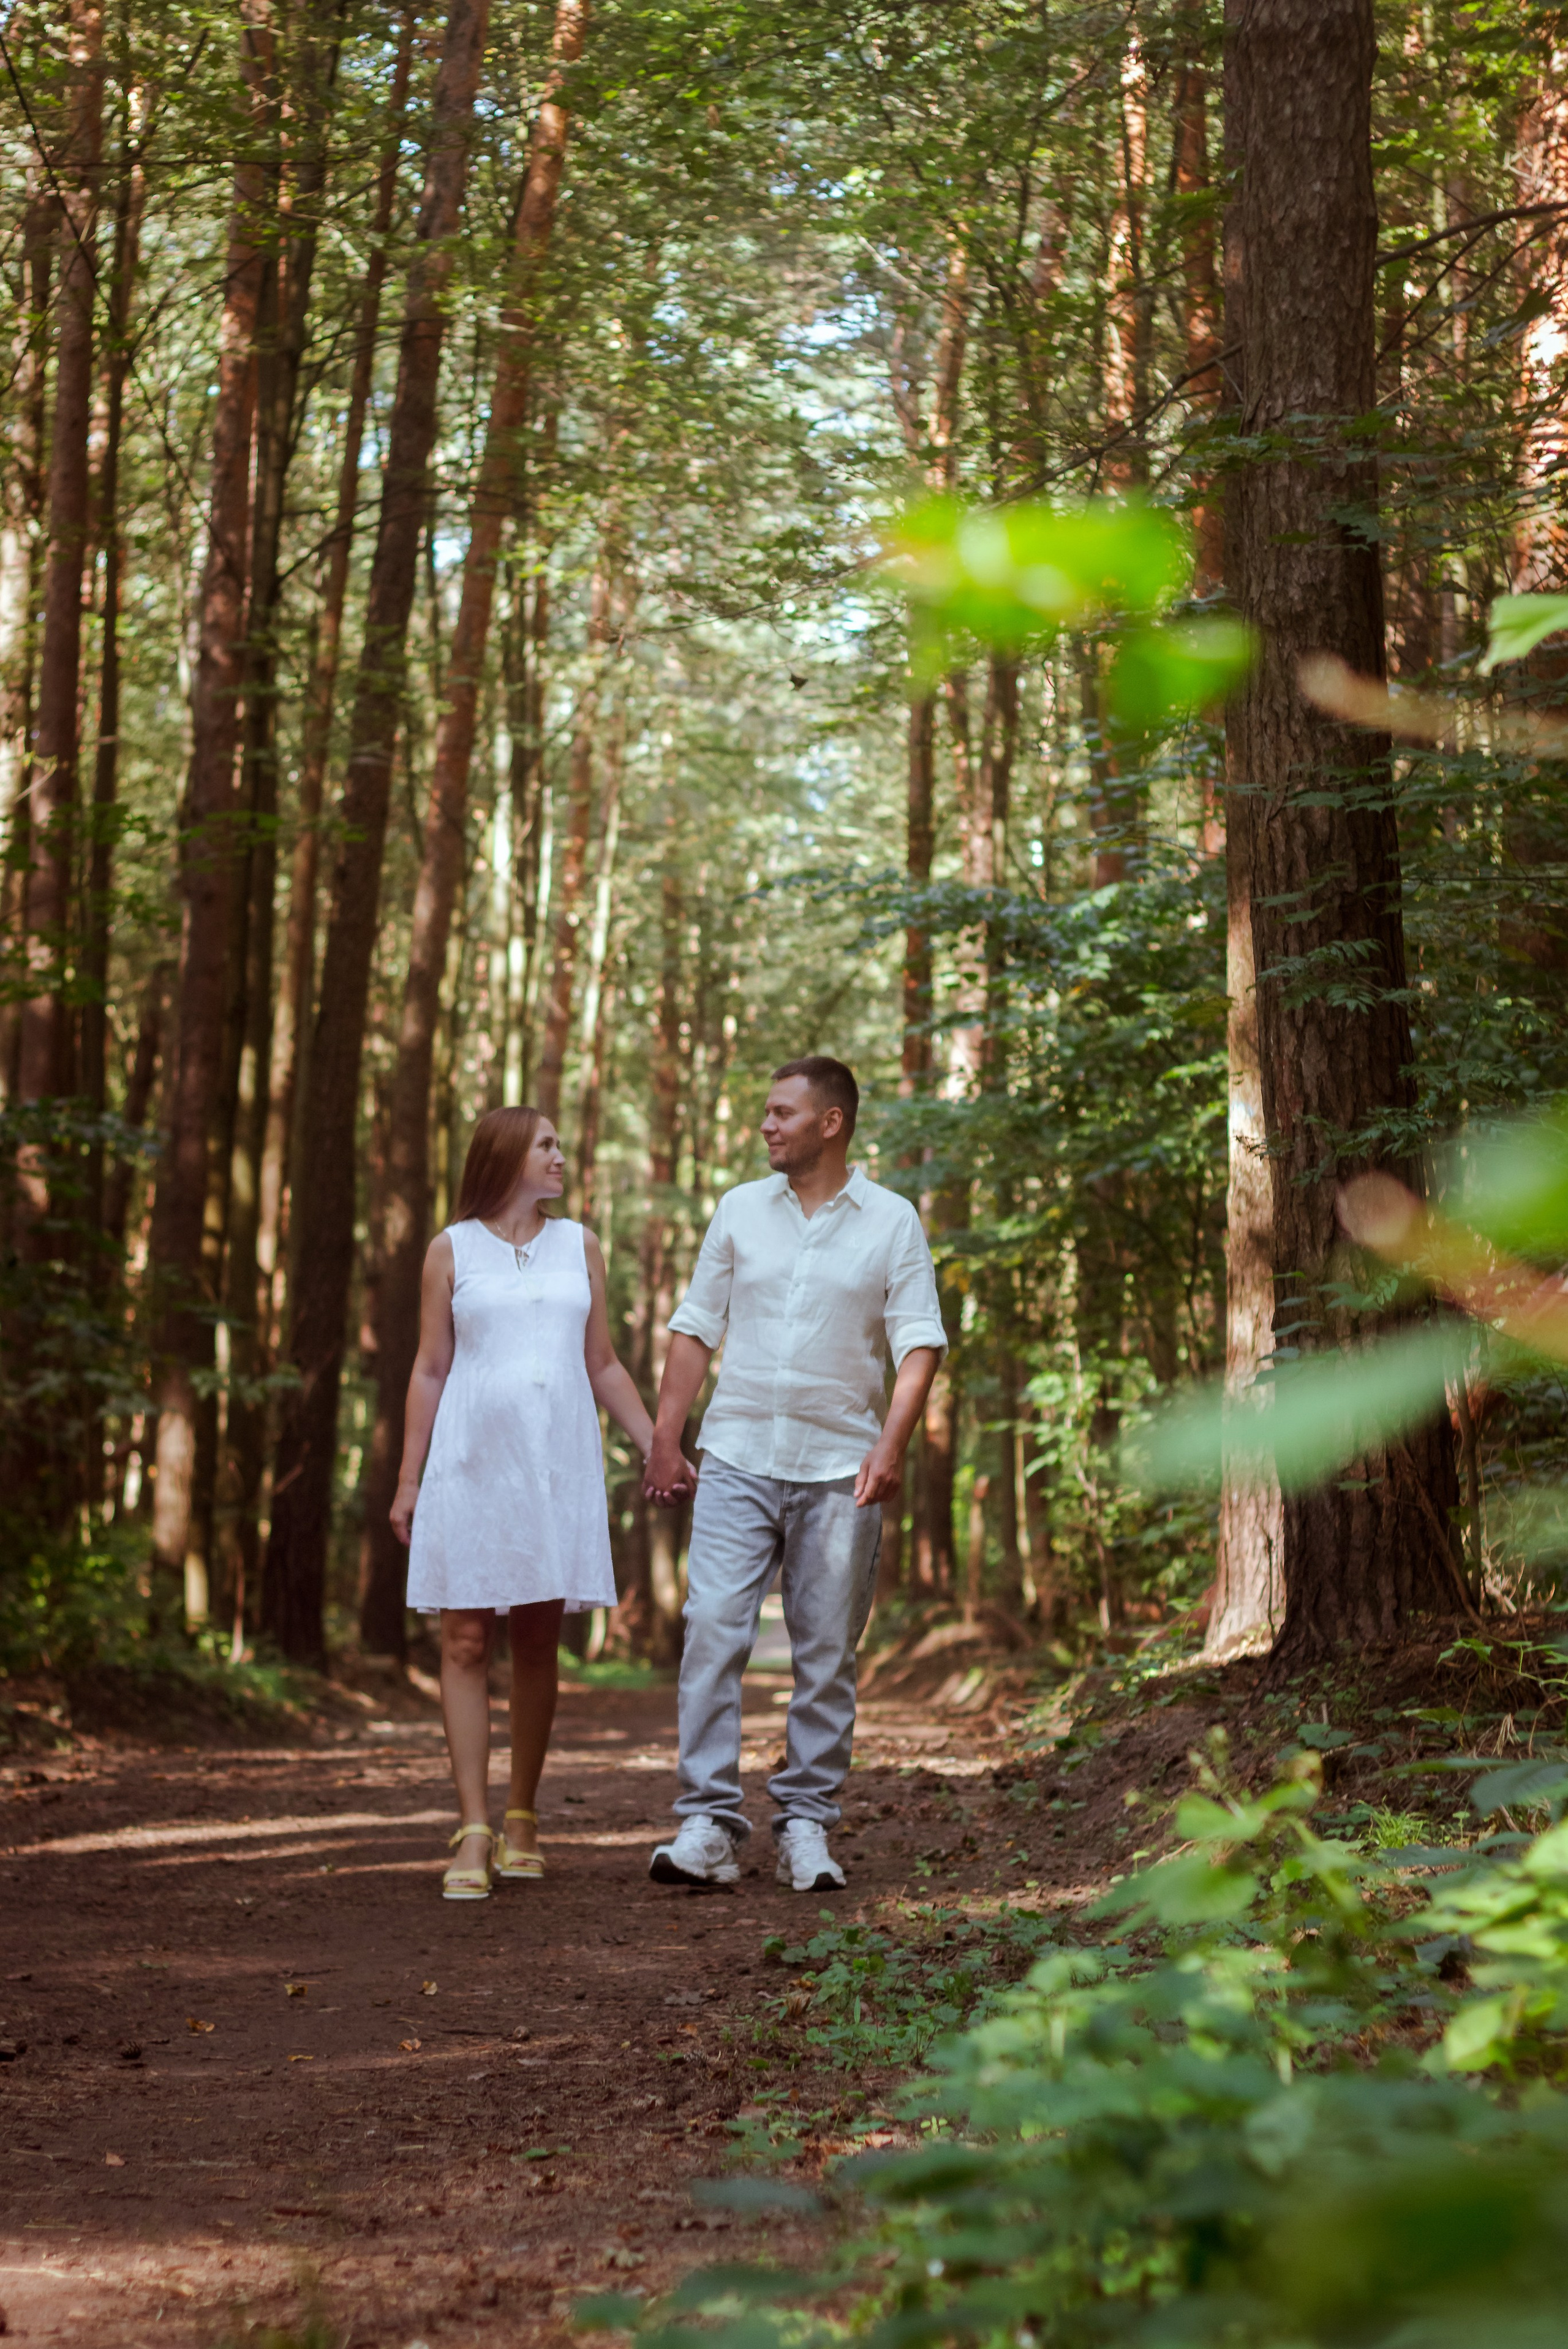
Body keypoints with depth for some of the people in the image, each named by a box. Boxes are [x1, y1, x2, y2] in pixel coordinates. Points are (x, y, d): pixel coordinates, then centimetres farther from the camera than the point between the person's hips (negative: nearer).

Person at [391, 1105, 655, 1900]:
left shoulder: (578, 1245, 13)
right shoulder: (452, 1249, 6)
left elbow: (603, 1365, 15)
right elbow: (430, 1369, 7)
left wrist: (659, 1448, 9)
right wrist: (408, 1479, 2)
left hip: (557, 1465, 2)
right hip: (472, 1461, -2)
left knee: (538, 1641, 4)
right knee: (466, 1640, -7)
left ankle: (522, 1820, 14)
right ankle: (474, 1834, -8)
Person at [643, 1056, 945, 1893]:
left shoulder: (892, 1221, 3)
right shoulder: (739, 1210, 9)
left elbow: (919, 1342, -1)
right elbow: (695, 1329, 11)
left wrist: (892, 1442, -15)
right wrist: (664, 1438, 5)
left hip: (839, 1467, -1)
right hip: (738, 1457, 1)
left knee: (827, 1653, 2)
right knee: (712, 1630, -10)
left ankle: (806, 1826, 11)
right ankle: (707, 1824, -8)